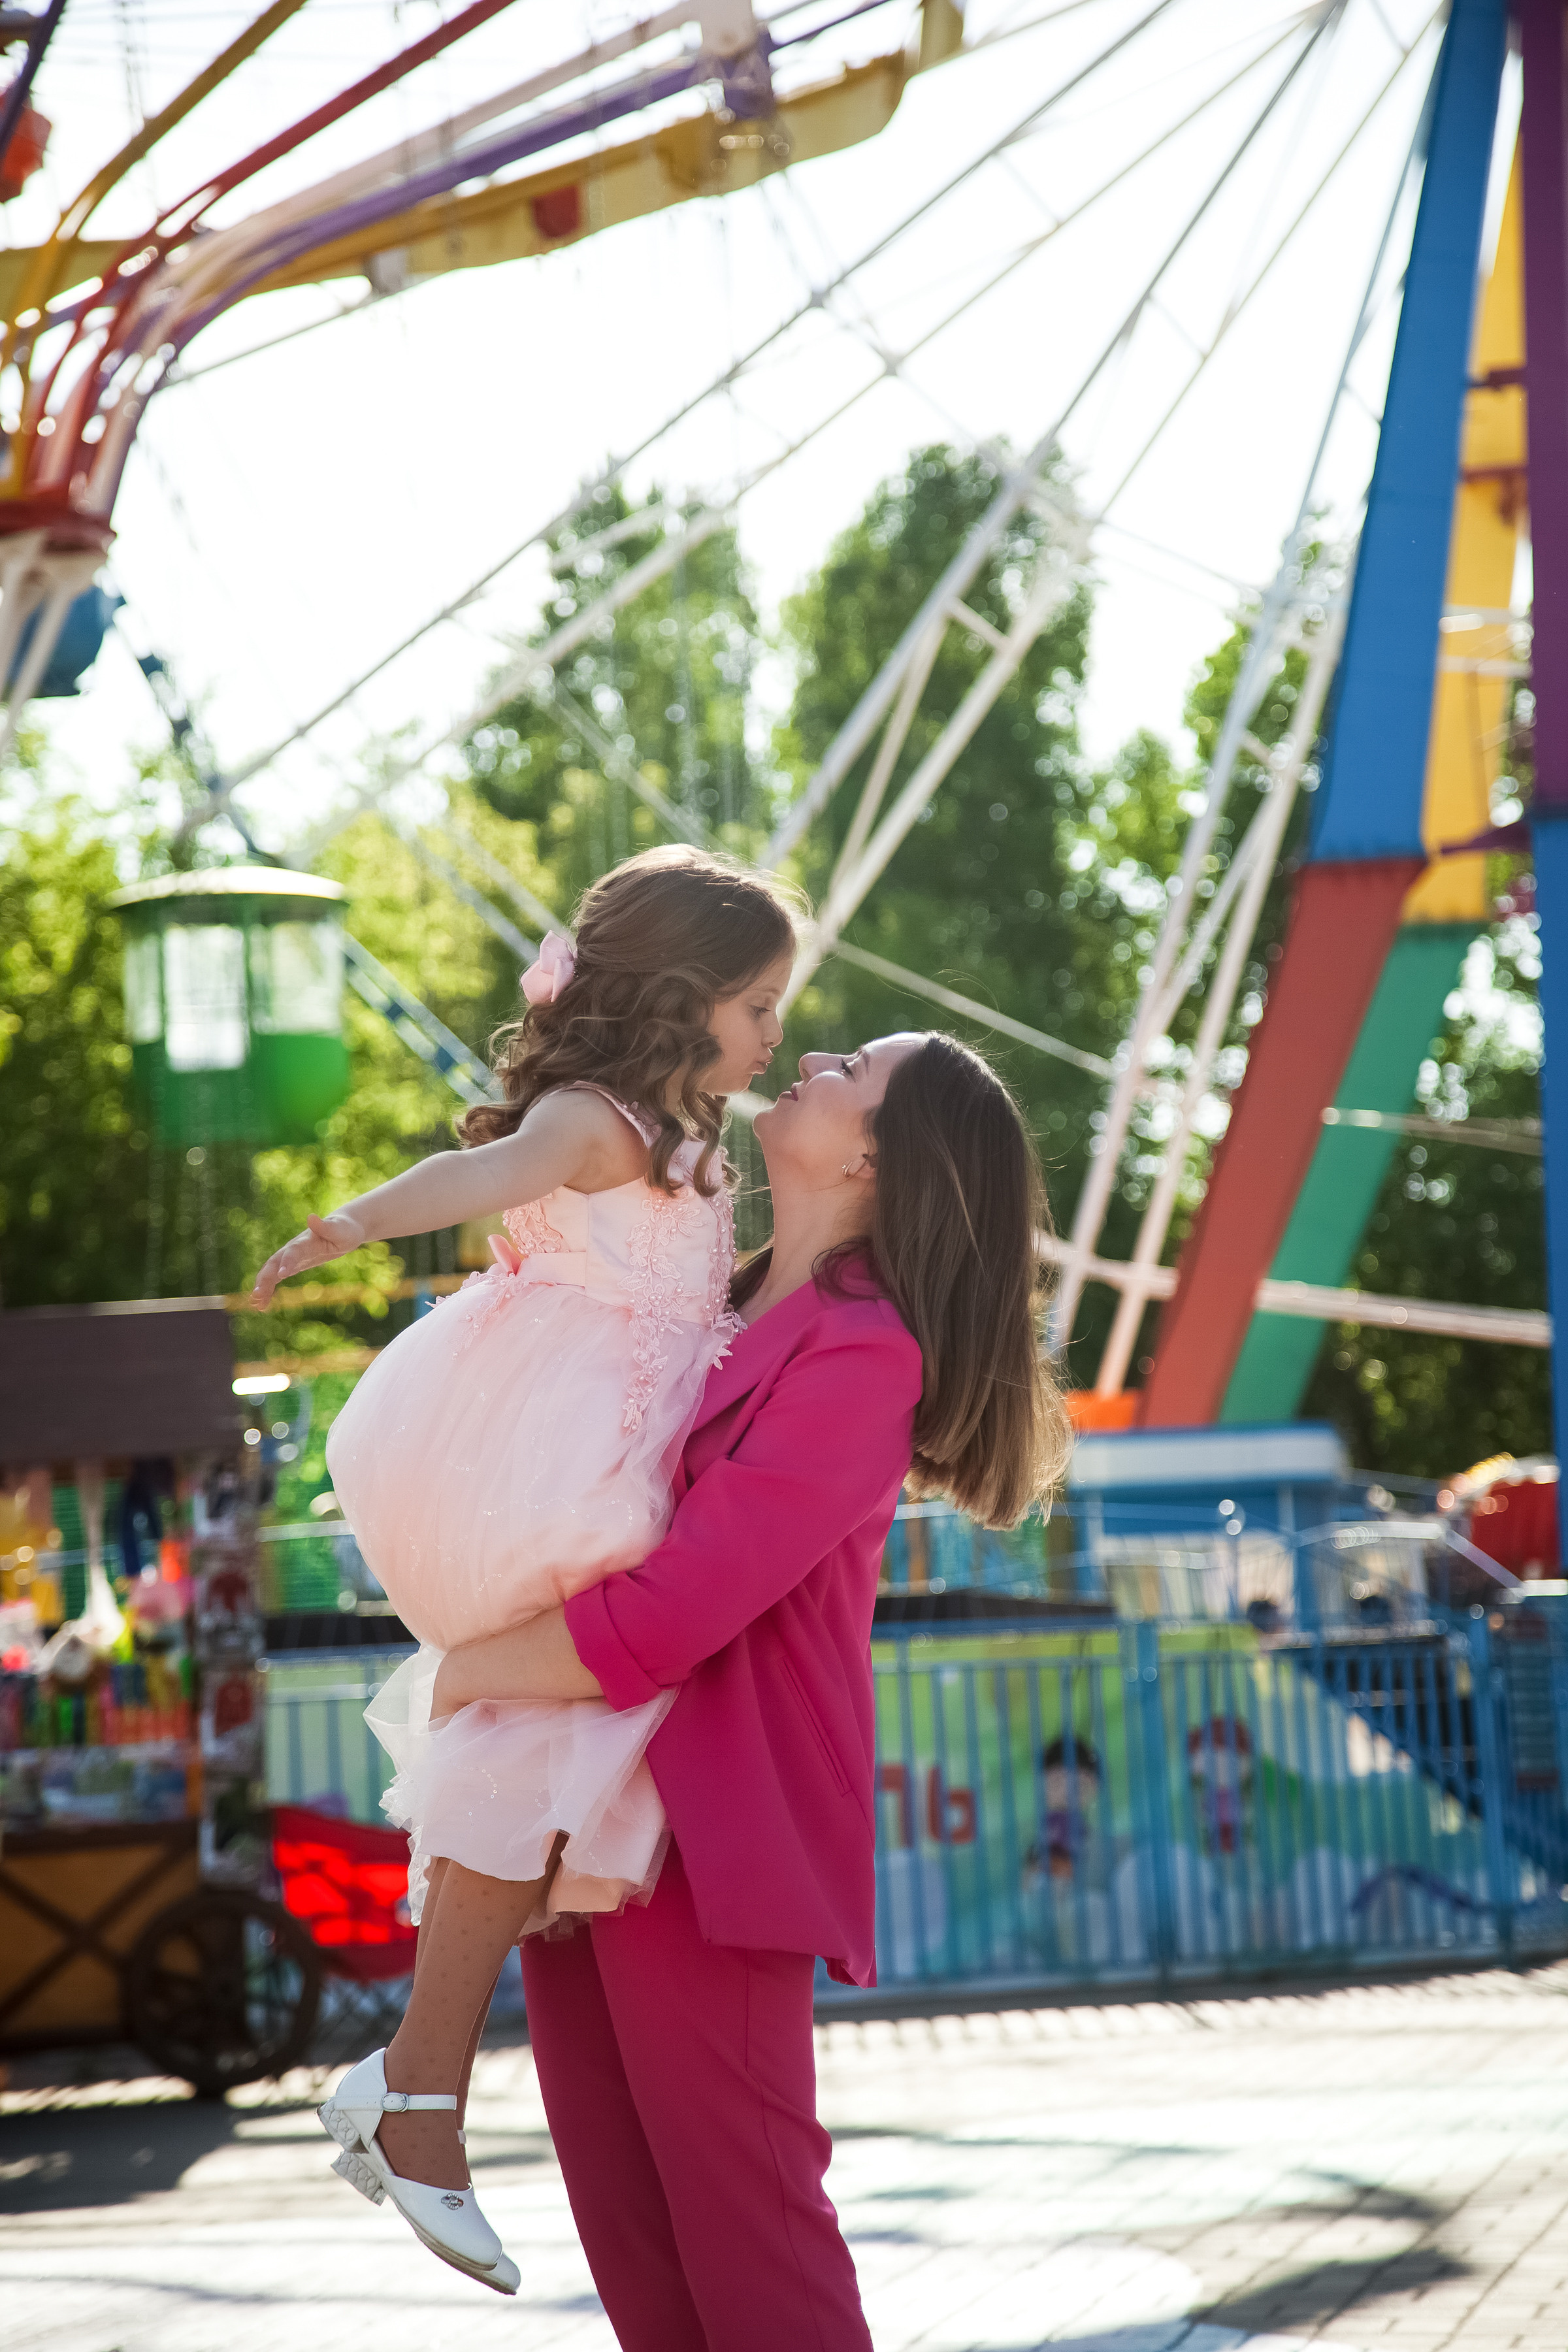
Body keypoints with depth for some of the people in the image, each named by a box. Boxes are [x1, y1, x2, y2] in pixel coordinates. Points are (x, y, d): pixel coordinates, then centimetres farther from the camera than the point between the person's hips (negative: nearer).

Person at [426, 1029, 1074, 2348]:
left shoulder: (862, 1356, -13)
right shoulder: (723, 1310, 15)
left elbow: (663, 1621, -19)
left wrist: (459, 1674, -7)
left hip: (704, 1833, -9)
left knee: (741, 2227, -5)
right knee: (625, 2221, 10)